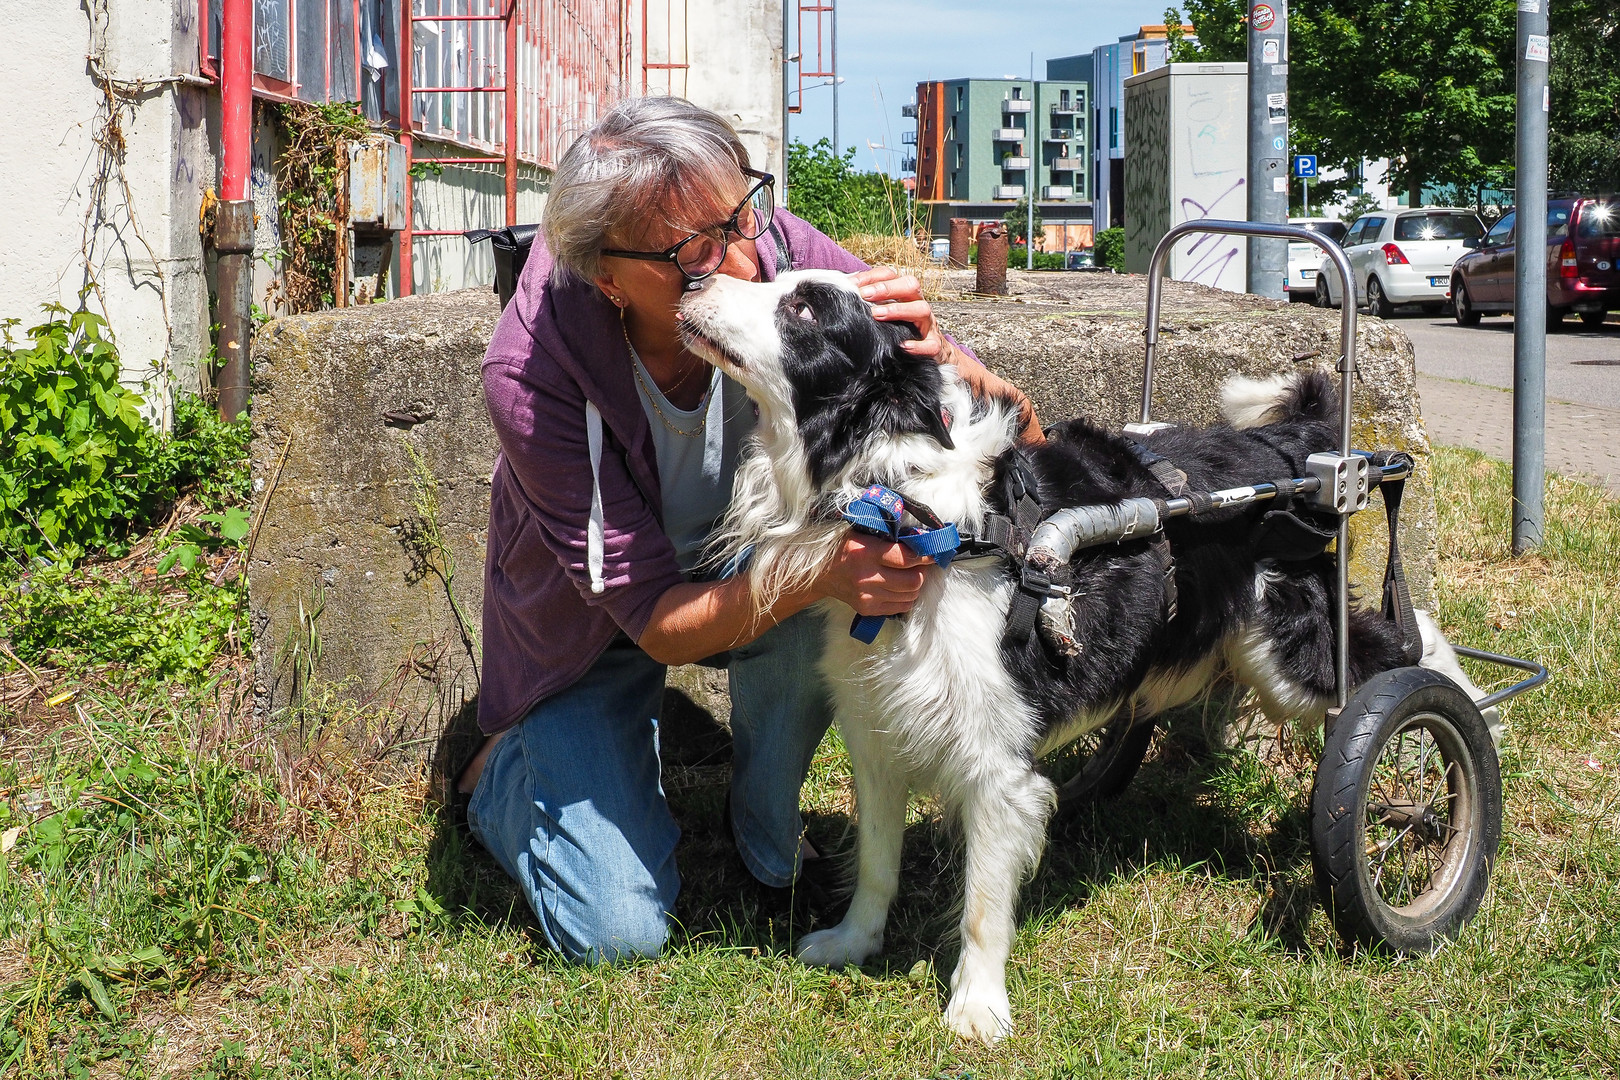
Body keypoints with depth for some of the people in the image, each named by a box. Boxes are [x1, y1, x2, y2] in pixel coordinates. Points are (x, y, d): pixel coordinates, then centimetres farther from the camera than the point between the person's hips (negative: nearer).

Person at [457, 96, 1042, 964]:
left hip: (745, 555, 3)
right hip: (597, 622, -3)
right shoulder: (529, 378, -34)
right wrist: (818, 571, -47)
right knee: (618, 932, -14)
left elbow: (1021, 437, -23)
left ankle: (768, 827, -4)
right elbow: (660, 621, -30)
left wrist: (942, 362, -45)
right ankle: (504, 769, 20)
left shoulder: (784, 256, -28)